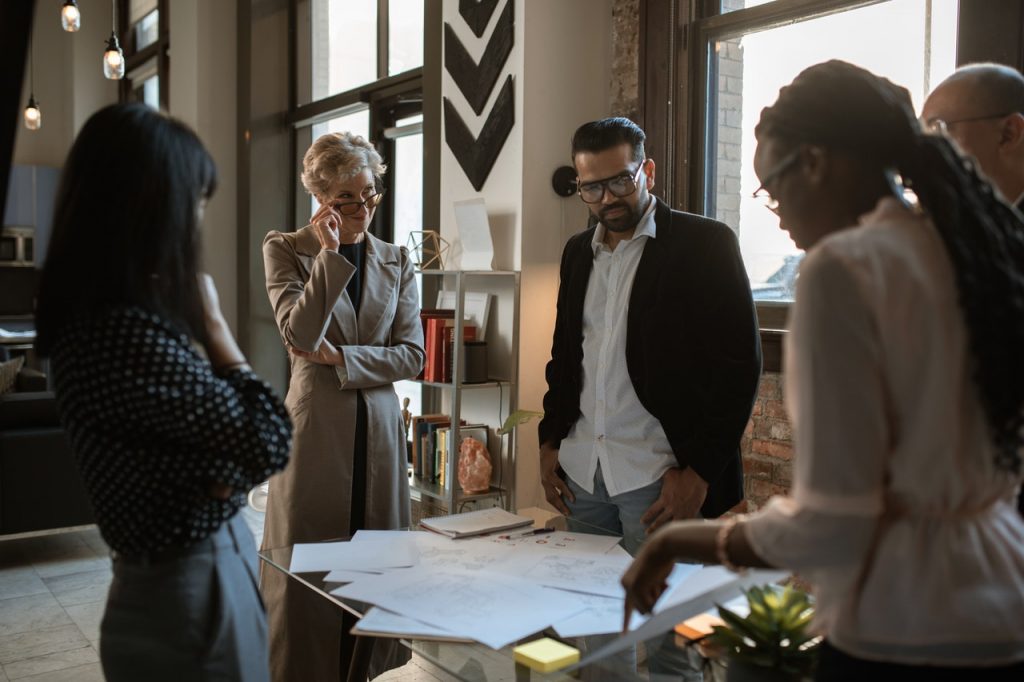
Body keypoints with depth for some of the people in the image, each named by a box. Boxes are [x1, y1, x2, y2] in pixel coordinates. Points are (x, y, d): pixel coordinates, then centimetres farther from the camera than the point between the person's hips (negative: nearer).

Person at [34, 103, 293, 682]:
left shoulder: (97, 319, 2)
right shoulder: (130, 335, -29)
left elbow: (220, 431, 5)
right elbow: (270, 441, -21)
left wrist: (224, 468, -17)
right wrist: (214, 325, -12)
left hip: (188, 576, 9)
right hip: (194, 594, -9)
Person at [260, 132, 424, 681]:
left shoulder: (396, 261, 8)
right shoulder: (285, 249, 0)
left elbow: (412, 353, 1)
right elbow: (299, 335, -16)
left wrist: (338, 357, -10)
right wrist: (330, 253, -15)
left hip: (380, 427, 3)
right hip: (315, 426, -3)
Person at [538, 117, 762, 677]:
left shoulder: (705, 243, -4)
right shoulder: (579, 252, 14)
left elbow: (740, 364, -9)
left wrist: (699, 473, -13)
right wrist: (550, 441, 11)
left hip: (660, 477, -5)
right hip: (582, 473, 6)